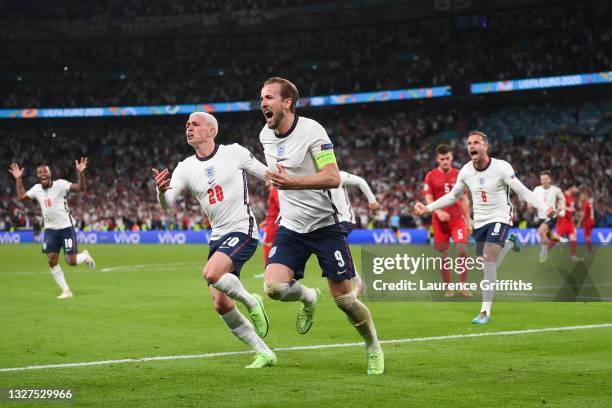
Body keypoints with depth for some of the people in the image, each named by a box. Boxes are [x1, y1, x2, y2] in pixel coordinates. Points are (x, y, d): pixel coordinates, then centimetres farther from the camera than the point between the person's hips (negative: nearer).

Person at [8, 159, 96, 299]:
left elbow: (81, 188, -22)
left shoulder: (60, 184, -13)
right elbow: (21, 197, 20)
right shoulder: (36, 189, 4)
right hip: (50, 230, 5)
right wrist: (18, 179, 16)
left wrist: (80, 173, -37)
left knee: (71, 261, -8)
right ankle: (66, 291, 8)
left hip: (66, 227, -5)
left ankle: (85, 255, 27)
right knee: (52, 261, -3)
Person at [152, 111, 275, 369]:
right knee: (220, 304, 1)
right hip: (218, 237, 6)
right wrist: (160, 190, -29)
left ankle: (250, 301, -2)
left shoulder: (234, 152, -3)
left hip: (242, 231, -6)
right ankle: (264, 353, 14)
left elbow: (269, 175, 5)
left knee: (211, 273, -30)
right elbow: (167, 203, -8)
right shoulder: (185, 168, 5)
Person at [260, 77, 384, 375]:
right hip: (291, 227, 5)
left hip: (324, 224, -5)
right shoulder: (265, 135, 5)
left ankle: (374, 349, 20)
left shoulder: (311, 130, -16)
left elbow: (333, 178, -24)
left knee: (343, 298, -4)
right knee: (274, 287, -17)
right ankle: (308, 298, 18)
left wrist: (292, 182, -34)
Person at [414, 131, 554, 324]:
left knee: (488, 260, -22)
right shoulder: (465, 171, -1)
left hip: (499, 219, -5)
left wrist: (544, 208, -24)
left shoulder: (501, 167, -15)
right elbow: (453, 196, 15)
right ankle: (509, 244, 39)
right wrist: (427, 208, 11)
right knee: (486, 268, 7)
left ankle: (485, 311, -18)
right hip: (479, 222, 5)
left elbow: (523, 192, -12)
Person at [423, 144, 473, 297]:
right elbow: (428, 199, -4)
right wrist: (438, 212, -22)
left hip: (458, 218, 1)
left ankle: (463, 286, -2)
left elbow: (464, 199, 11)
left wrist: (468, 220, 7)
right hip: (440, 220, -1)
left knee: (462, 250, -12)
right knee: (443, 255, 2)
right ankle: (448, 287, 12)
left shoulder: (458, 174, 7)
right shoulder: (431, 176, 1)